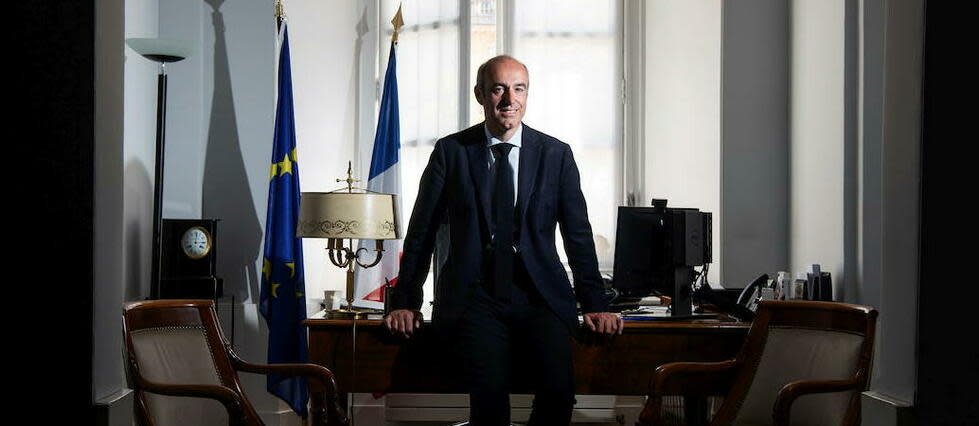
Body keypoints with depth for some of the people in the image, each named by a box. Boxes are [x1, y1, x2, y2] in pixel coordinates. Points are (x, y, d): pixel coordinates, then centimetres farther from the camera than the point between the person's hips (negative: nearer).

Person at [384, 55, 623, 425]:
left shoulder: (556, 154, 9)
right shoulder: (451, 151, 7)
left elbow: (578, 235, 10)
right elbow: (421, 231, 10)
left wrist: (595, 305, 3)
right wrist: (405, 302, 6)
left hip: (540, 297, 1)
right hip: (473, 295, -1)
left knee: (558, 389, -24)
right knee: (490, 389, -27)